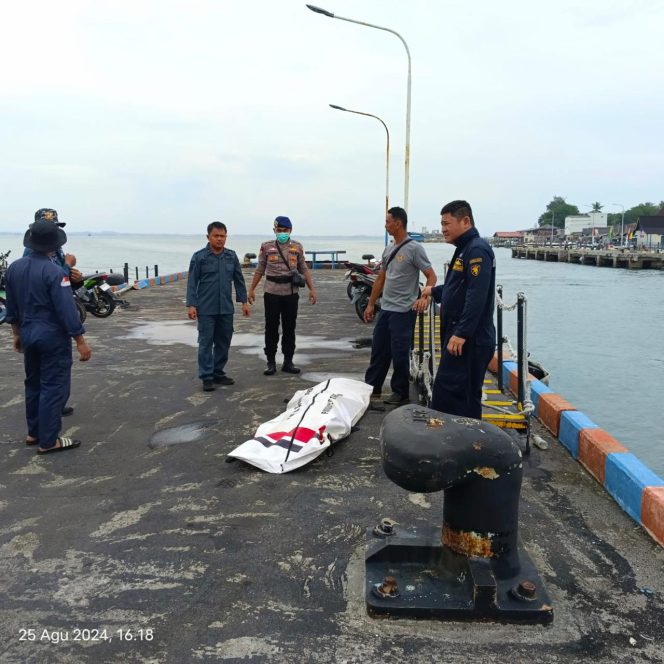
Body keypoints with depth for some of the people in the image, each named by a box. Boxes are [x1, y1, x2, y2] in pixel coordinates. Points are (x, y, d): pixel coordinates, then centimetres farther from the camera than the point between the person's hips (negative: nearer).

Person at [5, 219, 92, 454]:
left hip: (28, 334, 8)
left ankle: (33, 432, 29)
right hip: (53, 337, -8)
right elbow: (67, 309, -21)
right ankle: (48, 441, 3)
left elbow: (11, 307, 12)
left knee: (33, 383, 19)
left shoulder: (14, 267, 4)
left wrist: (17, 333, 23)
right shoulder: (53, 271, -20)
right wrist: (80, 342, -16)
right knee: (54, 387, -1)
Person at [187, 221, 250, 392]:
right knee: (206, 343, 0)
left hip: (226, 308, 4)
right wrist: (191, 305, -11)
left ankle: (218, 373, 24)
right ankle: (207, 377, 7)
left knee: (224, 342, 11)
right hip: (206, 309, -4)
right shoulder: (199, 257, -5)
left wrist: (244, 301, 8)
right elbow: (192, 282, -5)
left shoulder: (232, 256, 5)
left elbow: (239, 280, 11)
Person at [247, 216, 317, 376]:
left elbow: (304, 269, 8)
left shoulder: (297, 247, 6)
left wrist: (312, 289, 1)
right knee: (271, 328, 3)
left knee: (289, 328, 7)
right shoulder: (266, 247, 3)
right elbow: (260, 270, 8)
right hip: (272, 293, -1)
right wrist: (252, 289, 6)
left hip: (291, 293, 1)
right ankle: (271, 362, 12)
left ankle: (288, 361, 17)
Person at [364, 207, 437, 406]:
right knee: (379, 350, 14)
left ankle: (401, 393, 13)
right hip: (385, 309, 8)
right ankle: (372, 388, 25)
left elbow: (431, 276, -12)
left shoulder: (414, 248, -11)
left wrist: (425, 297, -29)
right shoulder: (388, 249, 13)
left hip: (403, 311, -8)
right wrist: (371, 304, 19)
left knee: (399, 353, 0)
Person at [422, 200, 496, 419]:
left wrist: (461, 333, -27)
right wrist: (435, 291, 38)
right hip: (461, 335, 10)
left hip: (469, 338, -10)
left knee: (447, 391, -9)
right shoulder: (465, 249, 17)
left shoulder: (477, 249, -14)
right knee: (465, 395, 14)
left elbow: (477, 296, -24)